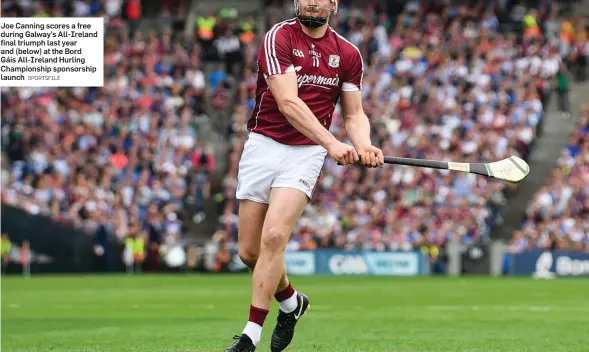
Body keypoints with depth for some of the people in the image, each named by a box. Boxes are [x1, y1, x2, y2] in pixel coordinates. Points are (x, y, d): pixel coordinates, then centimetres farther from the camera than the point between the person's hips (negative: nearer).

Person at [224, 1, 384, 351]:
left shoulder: (348, 54, 4)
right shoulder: (278, 37, -9)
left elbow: (354, 114, 11)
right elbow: (288, 103, -19)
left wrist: (363, 145, -13)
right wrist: (332, 143, -30)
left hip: (307, 153, 0)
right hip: (263, 145, 0)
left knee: (274, 237, -20)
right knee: (250, 250, 4)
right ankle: (291, 302, 34)